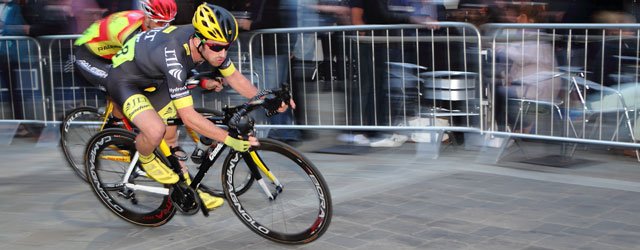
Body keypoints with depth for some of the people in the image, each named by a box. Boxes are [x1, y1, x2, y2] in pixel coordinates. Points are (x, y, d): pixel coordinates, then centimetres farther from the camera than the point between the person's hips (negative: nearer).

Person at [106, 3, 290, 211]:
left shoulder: (209, 43, -19)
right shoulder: (174, 56, -41)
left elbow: (234, 77, -3)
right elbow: (188, 116, -39)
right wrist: (229, 139, -40)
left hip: (152, 80, 8)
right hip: (124, 80, -8)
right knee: (156, 131, -29)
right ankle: (146, 160, 4)